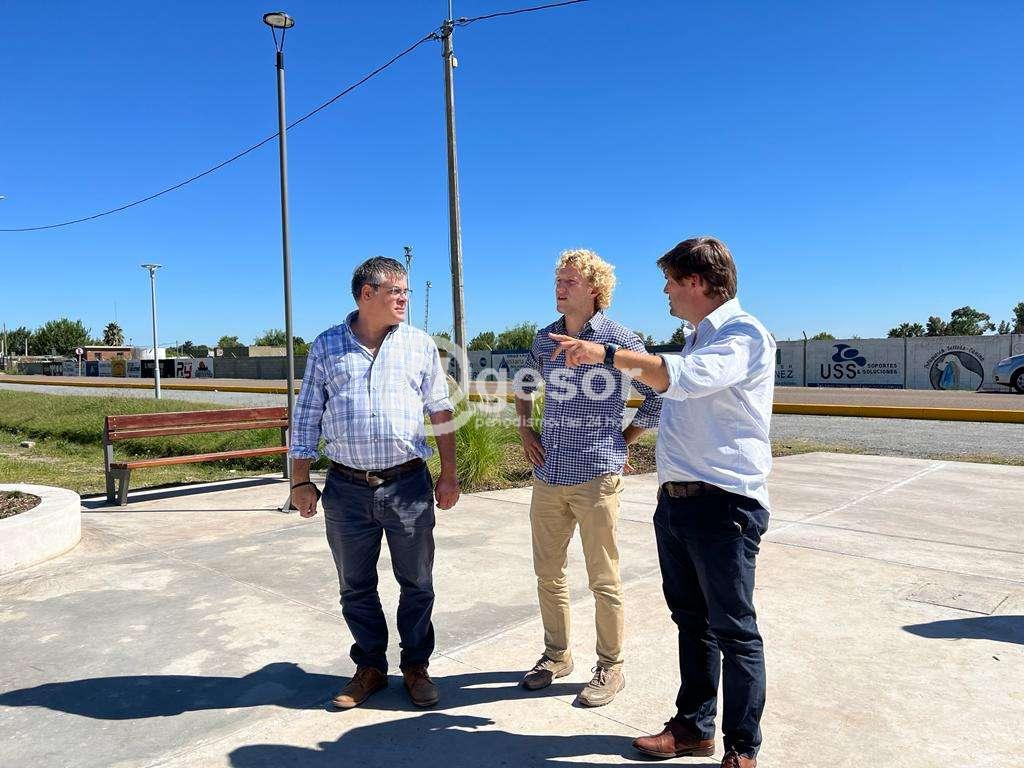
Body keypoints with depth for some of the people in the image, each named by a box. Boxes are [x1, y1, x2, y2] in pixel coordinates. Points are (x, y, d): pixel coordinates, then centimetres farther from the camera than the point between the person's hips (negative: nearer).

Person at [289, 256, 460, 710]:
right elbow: (306, 418, 6)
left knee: (417, 583, 9)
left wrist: (449, 474, 4)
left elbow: (441, 412, 7)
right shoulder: (326, 347, 4)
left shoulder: (420, 345, 4)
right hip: (347, 489, 1)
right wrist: (300, 482, 3)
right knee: (356, 587, 12)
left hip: (408, 485, 0)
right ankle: (370, 667, 31)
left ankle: (416, 666, 28)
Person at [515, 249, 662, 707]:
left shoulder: (620, 341, -6)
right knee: (548, 573, 14)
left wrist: (623, 440, -1)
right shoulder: (544, 339, 10)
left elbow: (658, 399, -1)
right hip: (548, 475, 6)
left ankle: (610, 667, 21)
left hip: (596, 475, -5)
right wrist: (524, 430, 15)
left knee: (603, 580, 4)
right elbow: (525, 385, 27)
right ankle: (556, 655, 32)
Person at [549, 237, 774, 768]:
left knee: (734, 632, 3)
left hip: (723, 504, -9)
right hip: (675, 501, 9)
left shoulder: (744, 335, -12)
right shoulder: (698, 338, 18)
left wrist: (606, 354, -30)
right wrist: (667, 483, 24)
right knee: (691, 622, 17)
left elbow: (684, 377, -31)